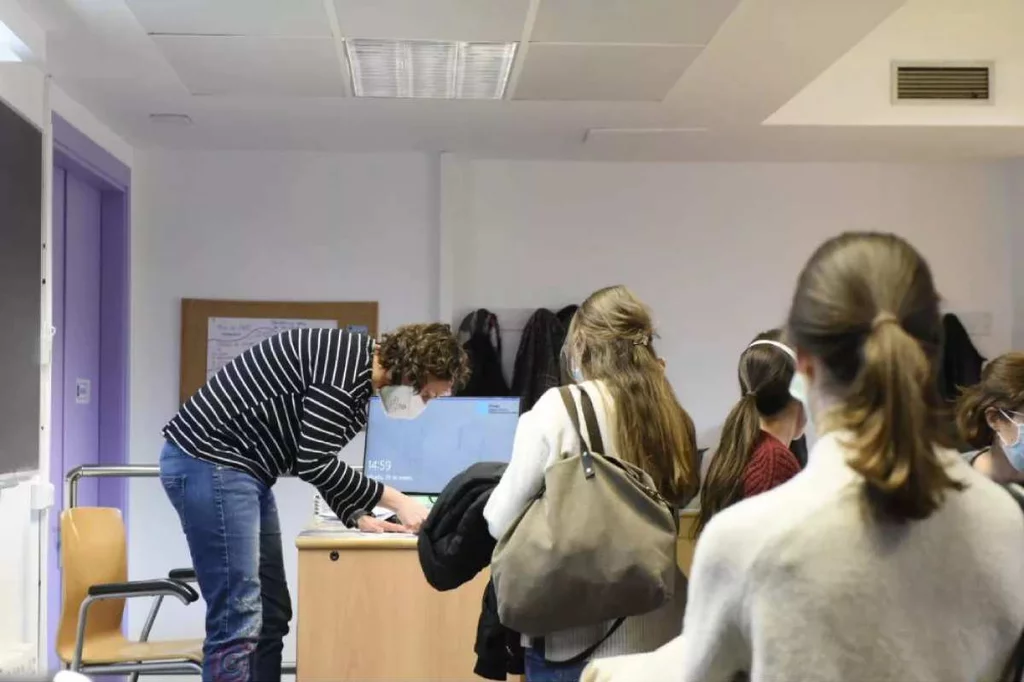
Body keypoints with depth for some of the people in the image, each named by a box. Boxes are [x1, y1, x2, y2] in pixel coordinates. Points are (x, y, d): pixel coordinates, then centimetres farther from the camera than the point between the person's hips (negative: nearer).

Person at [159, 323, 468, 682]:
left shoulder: (359, 378, 13)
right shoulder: (347, 359, -17)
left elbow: (317, 461, 21)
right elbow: (313, 464, -21)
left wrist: (358, 516, 8)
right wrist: (396, 500, -14)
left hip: (241, 469, 11)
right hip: (209, 462, -11)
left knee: (271, 615, 11)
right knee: (237, 622, -11)